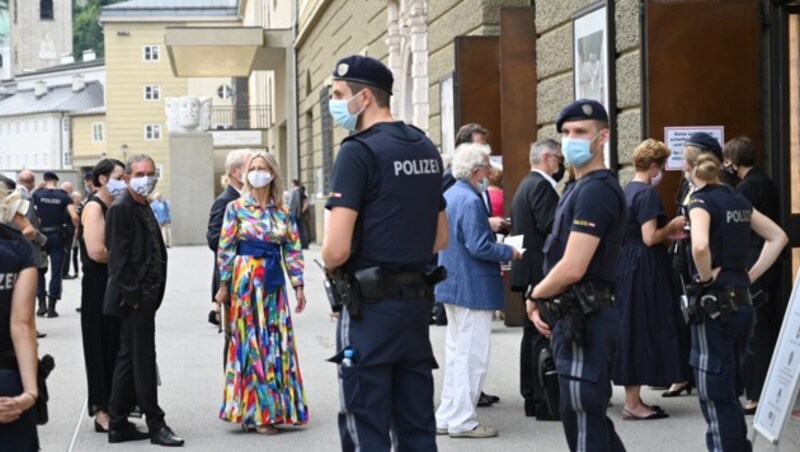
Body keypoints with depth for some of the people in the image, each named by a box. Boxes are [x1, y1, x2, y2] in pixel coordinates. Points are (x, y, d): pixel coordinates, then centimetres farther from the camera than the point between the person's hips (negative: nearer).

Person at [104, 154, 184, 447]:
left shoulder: (144, 208, 15)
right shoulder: (121, 208, -12)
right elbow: (117, 256, -17)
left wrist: (153, 295, 13)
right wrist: (133, 296, -19)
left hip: (145, 298, 9)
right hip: (134, 298, -9)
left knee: (128, 359, 12)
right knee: (144, 359, -3)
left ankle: (118, 425, 19)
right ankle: (155, 425, 4)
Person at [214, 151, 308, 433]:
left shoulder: (283, 212, 8)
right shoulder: (236, 208, -1)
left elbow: (293, 250, 9)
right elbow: (225, 249, -1)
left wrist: (298, 285, 4)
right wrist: (224, 286, -4)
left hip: (273, 281, 3)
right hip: (246, 279, -3)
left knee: (277, 341, 4)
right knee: (251, 342, -1)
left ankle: (275, 407, 15)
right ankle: (256, 412, 6)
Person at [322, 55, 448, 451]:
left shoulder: (359, 151, -13)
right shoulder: (426, 149, 12)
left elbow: (336, 249, -19)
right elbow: (440, 239, 20)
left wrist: (332, 267, 1)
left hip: (371, 306, -8)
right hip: (417, 299, 8)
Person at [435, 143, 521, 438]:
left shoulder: (448, 195, 10)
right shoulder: (471, 201, -20)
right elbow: (479, 247, -23)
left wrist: (488, 224, 17)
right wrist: (509, 252, -9)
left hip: (452, 284, 10)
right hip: (473, 288, -10)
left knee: (457, 353, 16)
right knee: (472, 355, -2)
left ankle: (448, 418, 21)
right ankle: (462, 421, 2)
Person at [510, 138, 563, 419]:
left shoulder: (526, 185, 18)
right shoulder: (541, 186, -14)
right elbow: (549, 225, -24)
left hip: (528, 269, 11)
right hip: (542, 269, -11)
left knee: (532, 334, 13)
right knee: (544, 336, -8)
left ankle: (531, 398, 18)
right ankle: (544, 402, -7)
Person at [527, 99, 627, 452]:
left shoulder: (595, 190, -16)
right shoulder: (578, 188, 16)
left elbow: (572, 268, -22)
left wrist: (534, 297, -6)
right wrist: (542, 303, 5)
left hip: (584, 321, -10)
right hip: (573, 318, 10)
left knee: (584, 422, -5)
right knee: (589, 417, 17)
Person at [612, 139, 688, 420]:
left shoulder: (627, 191, 13)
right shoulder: (647, 194, -15)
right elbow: (650, 238, -21)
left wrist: (667, 233, 15)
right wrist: (672, 226, -5)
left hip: (627, 265, 9)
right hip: (644, 268, -9)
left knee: (632, 330, 12)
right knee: (642, 330, -4)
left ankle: (632, 400, 17)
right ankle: (633, 404, 0)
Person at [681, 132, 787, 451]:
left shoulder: (701, 200, -11)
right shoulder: (737, 199, 11)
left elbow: (700, 246, -31)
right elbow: (778, 237, 17)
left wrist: (706, 278, -14)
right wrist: (751, 275, 11)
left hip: (714, 304, -7)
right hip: (742, 301, 7)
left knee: (715, 395, -1)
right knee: (730, 390, 17)